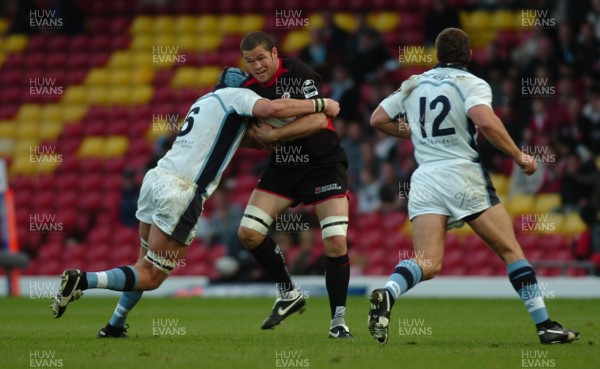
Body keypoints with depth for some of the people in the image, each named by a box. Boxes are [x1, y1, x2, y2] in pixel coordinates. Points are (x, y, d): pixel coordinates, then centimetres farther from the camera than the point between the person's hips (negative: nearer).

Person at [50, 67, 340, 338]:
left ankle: (114, 326, 24)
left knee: (147, 266, 23)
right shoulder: (235, 95, 3)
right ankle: (83, 280, -17)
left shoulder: (205, 101, 27)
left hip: (157, 178, 8)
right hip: (180, 193, -8)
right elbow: (271, 108, -15)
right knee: (151, 277, -3)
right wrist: (320, 104, -5)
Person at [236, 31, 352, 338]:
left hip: (324, 165, -6)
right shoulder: (250, 88, 1)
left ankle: (338, 319, -1)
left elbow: (319, 120, -28)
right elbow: (256, 138, 8)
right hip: (283, 168, 6)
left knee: (336, 244, -16)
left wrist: (275, 134, -26)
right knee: (248, 233, -5)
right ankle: (288, 295, 14)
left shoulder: (299, 74, -18)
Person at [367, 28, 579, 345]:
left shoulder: (414, 84, 15)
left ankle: (387, 295, -38)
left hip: (424, 179, 4)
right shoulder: (471, 84, -1)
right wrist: (519, 157, -10)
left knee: (427, 265, -7)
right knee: (510, 251, 8)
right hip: (464, 177, -4)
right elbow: (485, 121, -20)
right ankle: (545, 325, 6)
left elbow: (377, 120, 20)